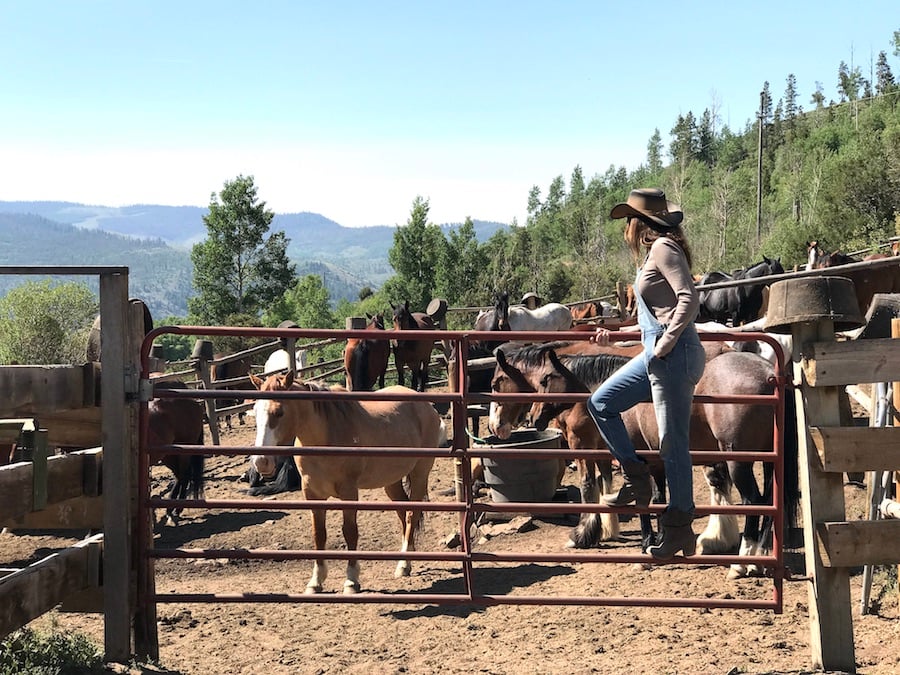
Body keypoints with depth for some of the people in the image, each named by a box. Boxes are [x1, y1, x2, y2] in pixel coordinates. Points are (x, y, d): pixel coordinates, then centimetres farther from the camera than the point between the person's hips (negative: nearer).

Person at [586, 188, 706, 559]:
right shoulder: (652, 253, 18)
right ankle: (637, 479, 19)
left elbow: (689, 299, -22)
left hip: (674, 355, -11)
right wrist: (613, 335, 23)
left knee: (673, 442, -3)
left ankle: (679, 526, 7)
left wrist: (666, 343, -22)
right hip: (655, 354, 11)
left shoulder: (664, 247, -11)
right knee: (601, 403, 13)